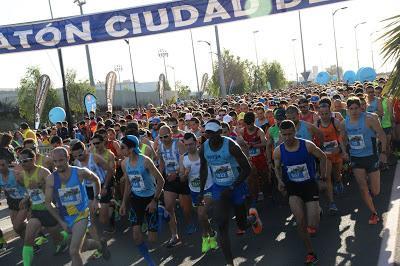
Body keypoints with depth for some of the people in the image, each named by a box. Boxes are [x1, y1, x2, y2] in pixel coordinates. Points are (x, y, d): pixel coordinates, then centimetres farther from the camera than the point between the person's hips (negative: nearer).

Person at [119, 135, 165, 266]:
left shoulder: (145, 161, -22)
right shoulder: (124, 163, -3)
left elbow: (160, 180, -17)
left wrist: (155, 201, -17)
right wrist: (124, 202, 11)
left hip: (150, 198, -5)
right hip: (136, 198, 5)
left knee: (152, 239, -2)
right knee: (136, 233, -6)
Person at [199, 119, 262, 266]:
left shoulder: (231, 145, -22)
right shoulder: (204, 148, -9)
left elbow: (247, 169, -18)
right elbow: (203, 169, 9)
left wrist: (232, 188, -23)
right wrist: (201, 191, 8)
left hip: (237, 186, -2)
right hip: (219, 188, 3)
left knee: (242, 225, 12)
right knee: (222, 225, -13)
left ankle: (253, 217, 49)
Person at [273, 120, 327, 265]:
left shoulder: (307, 145, -13)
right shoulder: (278, 151, -8)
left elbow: (323, 157, 3)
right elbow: (277, 168, 10)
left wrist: (323, 176, 4)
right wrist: (280, 180, -8)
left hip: (310, 185, -1)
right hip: (293, 187, 1)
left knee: (313, 225, -5)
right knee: (300, 222, -16)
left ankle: (317, 210, 34)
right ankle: (310, 252, 5)